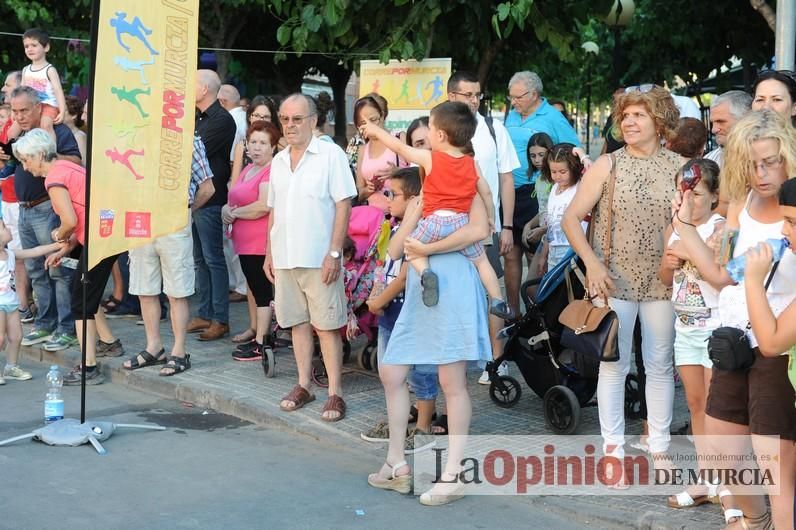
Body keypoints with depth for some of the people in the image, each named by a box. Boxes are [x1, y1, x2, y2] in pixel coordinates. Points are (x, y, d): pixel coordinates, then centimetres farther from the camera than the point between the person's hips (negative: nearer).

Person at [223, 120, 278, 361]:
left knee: (262, 290, -4)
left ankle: (261, 343, 1)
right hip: (245, 242, 9)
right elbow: (233, 199, 24)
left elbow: (264, 206, -24)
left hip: (261, 243, -9)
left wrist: (235, 213, -10)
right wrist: (226, 209, 0)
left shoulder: (272, 171, -13)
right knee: (254, 289, 13)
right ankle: (258, 335, 21)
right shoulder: (247, 170, 18)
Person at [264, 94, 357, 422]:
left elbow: (343, 205, -10)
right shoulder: (279, 161, 13)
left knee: (327, 326, -3)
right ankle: (303, 386, 21)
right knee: (297, 322, 12)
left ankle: (335, 393, 1)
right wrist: (269, 252, 14)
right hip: (285, 258, 6)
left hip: (318, 257, -6)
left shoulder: (331, 155, -6)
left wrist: (334, 252, -15)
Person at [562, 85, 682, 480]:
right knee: (614, 365, 3)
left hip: (661, 282, 1)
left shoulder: (679, 167, 2)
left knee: (660, 365, 9)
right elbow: (571, 218, -2)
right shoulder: (608, 165, -1)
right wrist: (592, 263, -12)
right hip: (614, 281, -1)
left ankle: (658, 447, 21)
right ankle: (613, 448, 11)